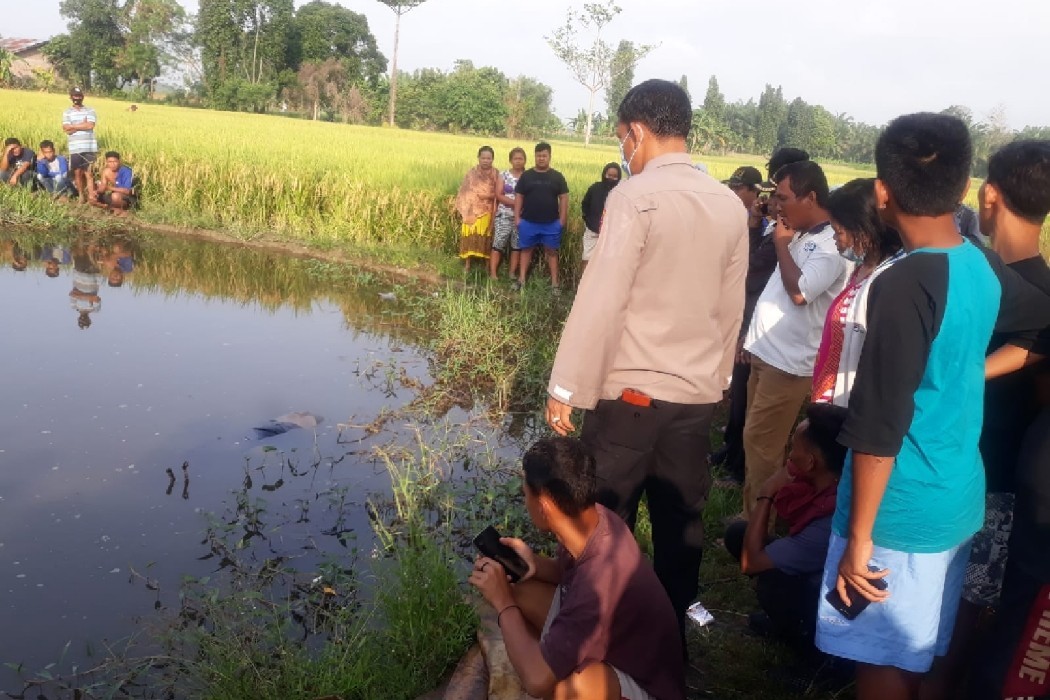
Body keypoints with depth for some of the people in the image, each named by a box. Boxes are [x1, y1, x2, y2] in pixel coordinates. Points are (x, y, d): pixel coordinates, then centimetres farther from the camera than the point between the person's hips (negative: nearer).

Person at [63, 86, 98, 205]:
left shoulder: (90, 111, 5)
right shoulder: (67, 112, 8)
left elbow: (90, 125, -12)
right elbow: (66, 129, -5)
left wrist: (73, 126, -6)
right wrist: (83, 124, -8)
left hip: (89, 148, -2)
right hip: (74, 148, 2)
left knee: (88, 173, -8)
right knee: (77, 173, 6)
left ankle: (91, 197, -11)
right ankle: (82, 196, 17)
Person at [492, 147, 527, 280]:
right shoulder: (503, 175, 1)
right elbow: (498, 195, -6)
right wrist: (516, 203, -16)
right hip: (504, 215, -1)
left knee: (517, 245, 6)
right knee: (499, 243, -5)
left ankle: (512, 273, 14)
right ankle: (493, 273, -2)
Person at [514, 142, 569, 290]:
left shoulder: (557, 177, 1)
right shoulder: (526, 175, 3)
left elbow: (564, 198, 2)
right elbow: (518, 197, 4)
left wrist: (562, 219, -3)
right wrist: (517, 217, -2)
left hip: (551, 223, 0)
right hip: (528, 222, 1)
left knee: (551, 251, 5)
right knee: (526, 249, 8)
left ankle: (554, 282, 9)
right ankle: (521, 279, 14)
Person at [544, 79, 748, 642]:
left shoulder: (635, 197, -12)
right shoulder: (730, 206, 5)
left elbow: (600, 300, -15)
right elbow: (731, 309, 10)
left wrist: (566, 389, -10)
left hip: (629, 391, -5)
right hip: (696, 394, 6)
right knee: (681, 525, 13)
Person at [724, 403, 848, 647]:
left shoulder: (832, 523, -37)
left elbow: (750, 562, -27)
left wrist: (766, 496, -20)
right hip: (814, 576, 8)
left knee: (771, 579, -35)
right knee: (738, 532, 1)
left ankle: (804, 635, -3)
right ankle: (788, 616, 12)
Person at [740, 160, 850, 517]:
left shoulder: (831, 245, -15)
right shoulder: (801, 237, 12)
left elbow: (799, 291, -29)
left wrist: (781, 245, -16)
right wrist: (753, 337, 19)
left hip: (790, 363, -9)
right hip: (767, 354, 9)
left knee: (759, 443, -5)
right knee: (757, 440, 17)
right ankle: (752, 511, 29)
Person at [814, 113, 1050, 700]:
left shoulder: (904, 285, -22)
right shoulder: (985, 268, 2)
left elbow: (878, 431, -22)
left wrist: (858, 537, -15)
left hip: (903, 514, -8)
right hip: (959, 500, 8)